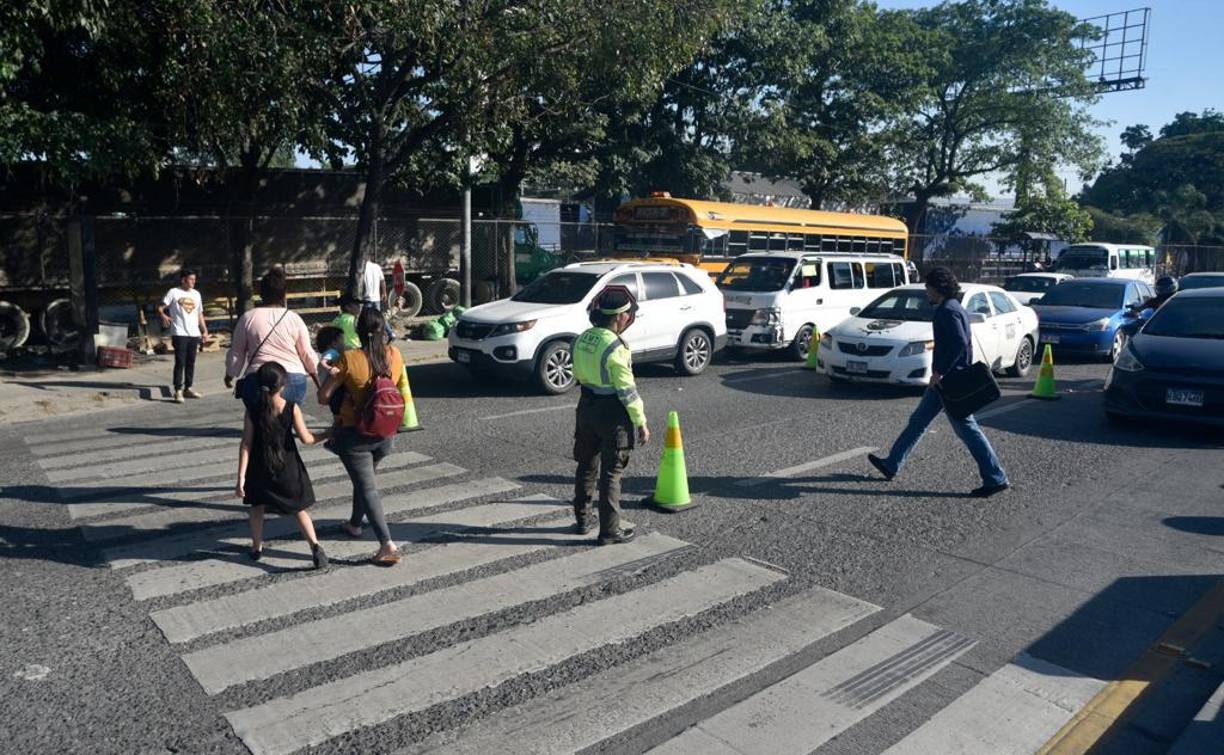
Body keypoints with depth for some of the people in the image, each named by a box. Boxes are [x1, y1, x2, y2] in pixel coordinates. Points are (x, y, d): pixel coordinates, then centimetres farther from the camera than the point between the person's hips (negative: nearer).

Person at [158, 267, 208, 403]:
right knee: (180, 362, -7)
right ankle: (178, 391, -5)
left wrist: (204, 330, 14)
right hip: (179, 333, -5)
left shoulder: (196, 294, 16)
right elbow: (160, 307, -5)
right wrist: (163, 316, -26)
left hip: (194, 334, 5)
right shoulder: (173, 292, -1)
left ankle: (188, 388, 19)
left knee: (191, 362, 9)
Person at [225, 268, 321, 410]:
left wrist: (229, 375, 27)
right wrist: (316, 376, 23)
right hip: (294, 381, 1)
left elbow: (236, 353, 10)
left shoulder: (248, 317, 3)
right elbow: (307, 353, 6)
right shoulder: (294, 318, 3)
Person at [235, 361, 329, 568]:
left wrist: (241, 477, -8)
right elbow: (306, 438, -11)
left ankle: (256, 547, 29)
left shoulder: (252, 412, -10)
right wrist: (327, 434, 7)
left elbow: (246, 445, -10)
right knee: (299, 509, 12)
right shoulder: (292, 408, -13)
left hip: (260, 470, 1)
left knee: (257, 506, 24)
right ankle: (315, 545, -2)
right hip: (287, 468, 0)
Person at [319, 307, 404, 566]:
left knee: (368, 488, -2)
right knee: (365, 478, 28)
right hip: (385, 434, 5)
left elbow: (323, 397, -13)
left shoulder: (349, 359, -18)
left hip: (355, 434, -5)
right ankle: (355, 523, 46)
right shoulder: (395, 355, -7)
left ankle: (388, 545, -12)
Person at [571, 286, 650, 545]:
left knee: (587, 465, 19)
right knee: (611, 474, 2)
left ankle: (582, 521, 31)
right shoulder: (615, 347, -22)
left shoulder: (583, 339, 2)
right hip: (612, 413, -7)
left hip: (586, 407, 7)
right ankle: (609, 530, 10)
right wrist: (641, 422, -13)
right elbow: (627, 390, -20)